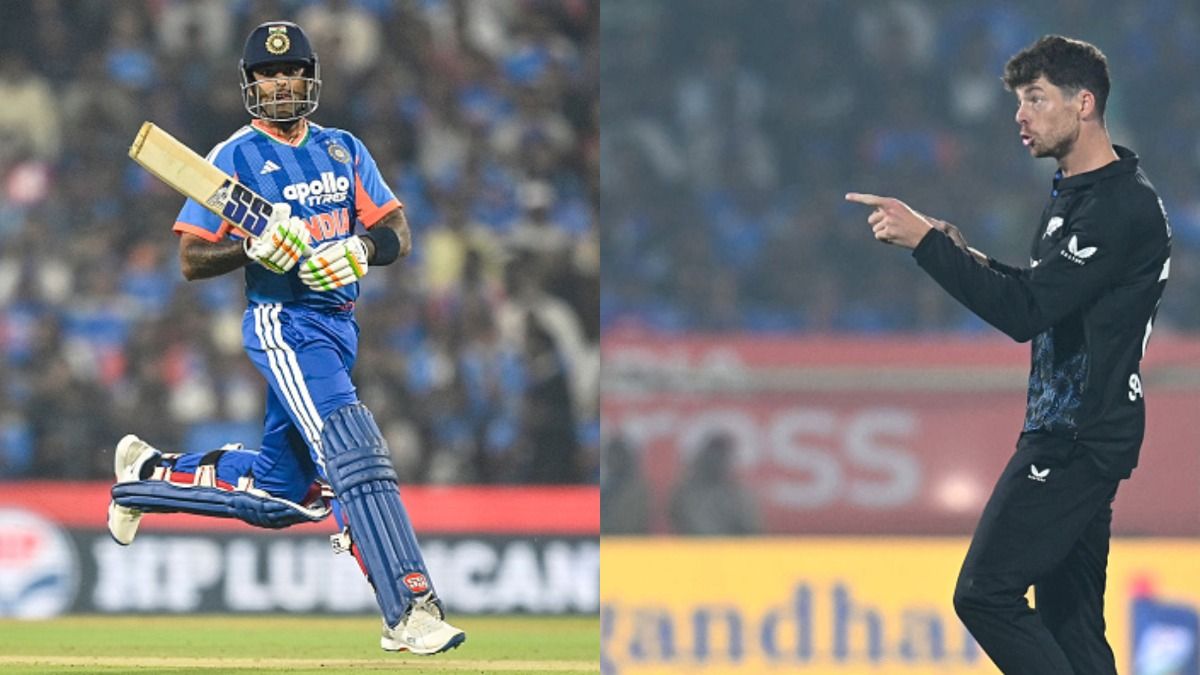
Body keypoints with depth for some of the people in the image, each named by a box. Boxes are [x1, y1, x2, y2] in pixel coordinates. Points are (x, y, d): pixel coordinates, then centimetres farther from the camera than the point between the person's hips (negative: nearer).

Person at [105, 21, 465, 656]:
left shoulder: (344, 150, 12)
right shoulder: (235, 157, -3)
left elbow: (399, 235, 6)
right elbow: (192, 259, -4)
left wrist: (361, 248, -15)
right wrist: (254, 247, -22)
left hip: (339, 327, 7)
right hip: (282, 324, -7)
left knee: (280, 493, 13)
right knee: (353, 456, -23)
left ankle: (150, 473, 36)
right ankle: (411, 613, -28)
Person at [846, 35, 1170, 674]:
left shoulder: (1122, 206, -17)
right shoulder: (1072, 192, 15)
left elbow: (1026, 312, -23)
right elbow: (1041, 298, 24)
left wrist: (925, 241, -22)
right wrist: (963, 257, 8)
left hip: (1079, 440, -10)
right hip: (1066, 433, 10)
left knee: (986, 593, -12)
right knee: (1067, 617, 8)